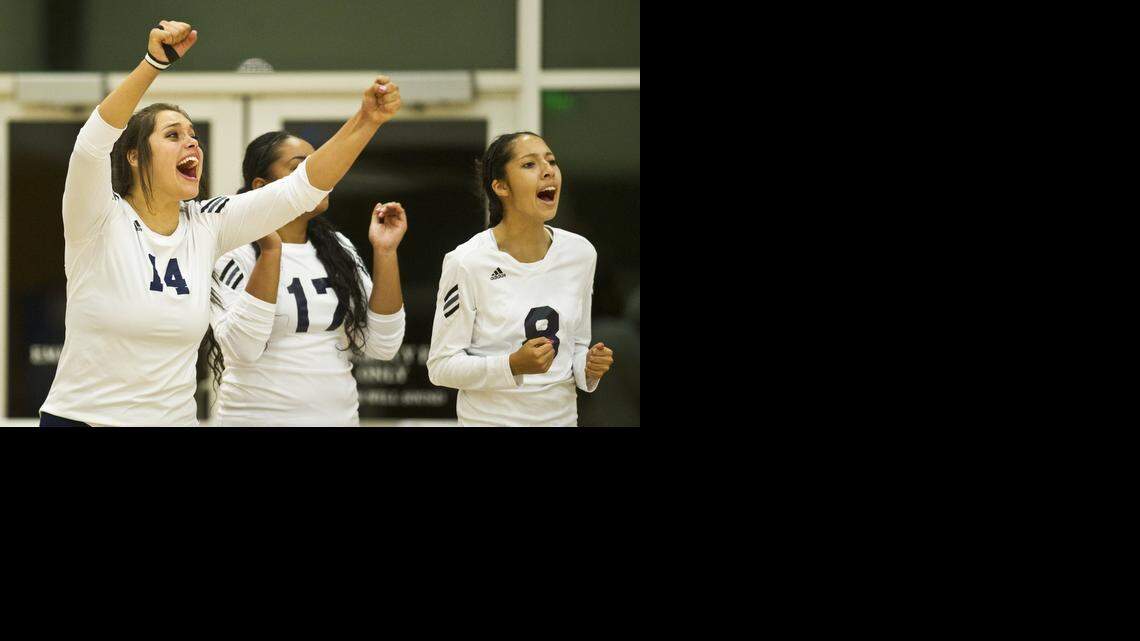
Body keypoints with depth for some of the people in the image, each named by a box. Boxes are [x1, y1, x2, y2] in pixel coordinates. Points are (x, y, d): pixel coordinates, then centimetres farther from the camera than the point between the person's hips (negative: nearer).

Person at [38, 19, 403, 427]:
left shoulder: (206, 226, 1)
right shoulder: (99, 222, -11)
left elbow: (301, 188, -3)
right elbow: (94, 142, -29)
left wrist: (367, 121, -15)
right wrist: (154, 61, -40)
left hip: (174, 417, 5)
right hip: (81, 417, -5)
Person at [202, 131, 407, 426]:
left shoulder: (337, 248, 5)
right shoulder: (237, 253, -10)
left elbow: (382, 346, -2)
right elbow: (241, 349, -23)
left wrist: (384, 252, -9)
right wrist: (270, 251, -25)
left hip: (339, 416, 5)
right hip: (260, 417, -5)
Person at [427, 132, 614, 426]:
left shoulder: (581, 253, -3)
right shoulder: (466, 262, -17)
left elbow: (577, 344, 9)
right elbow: (441, 366, -14)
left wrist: (588, 368, -11)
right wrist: (512, 366, -27)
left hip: (562, 416, 4)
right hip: (491, 418, -4)